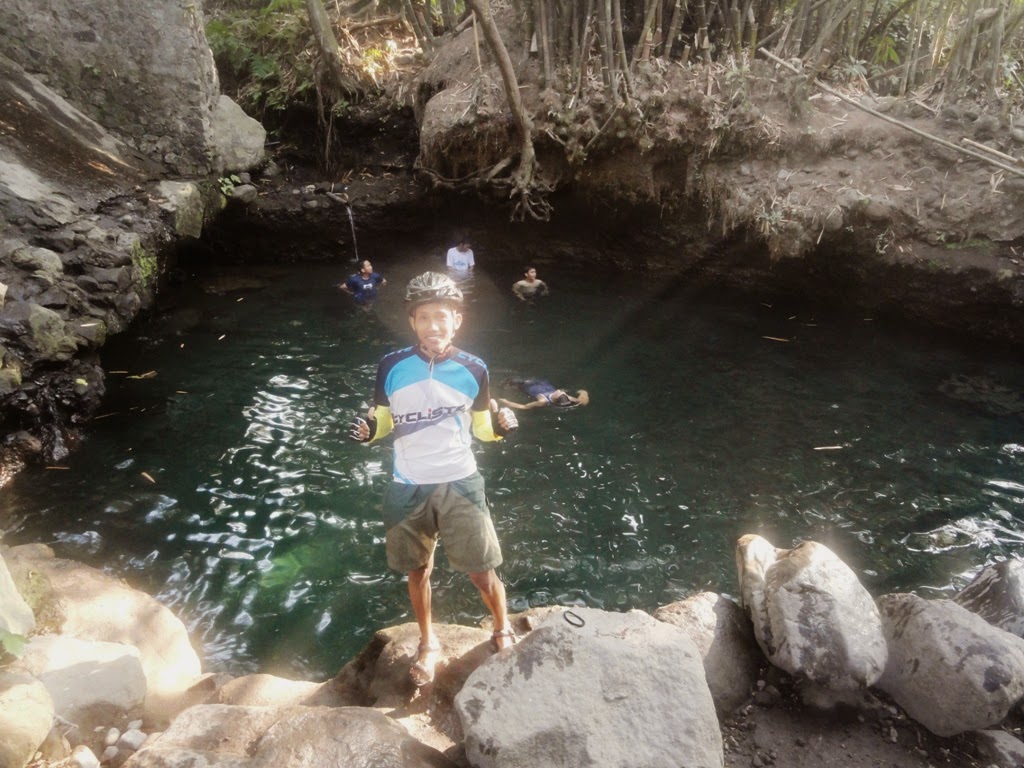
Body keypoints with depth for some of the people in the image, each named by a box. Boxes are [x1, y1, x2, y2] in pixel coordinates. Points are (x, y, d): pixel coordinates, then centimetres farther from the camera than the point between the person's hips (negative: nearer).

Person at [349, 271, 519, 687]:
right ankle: (428, 642, 45)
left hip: (460, 484, -1)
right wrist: (368, 430, -17)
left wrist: (501, 424, -18)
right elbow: (384, 421, 6)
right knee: (418, 570, 19)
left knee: (482, 571, 7)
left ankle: (503, 632, 38)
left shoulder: (473, 370, -6)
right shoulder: (391, 367, -7)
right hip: (408, 488, 1)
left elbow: (482, 427, 5)